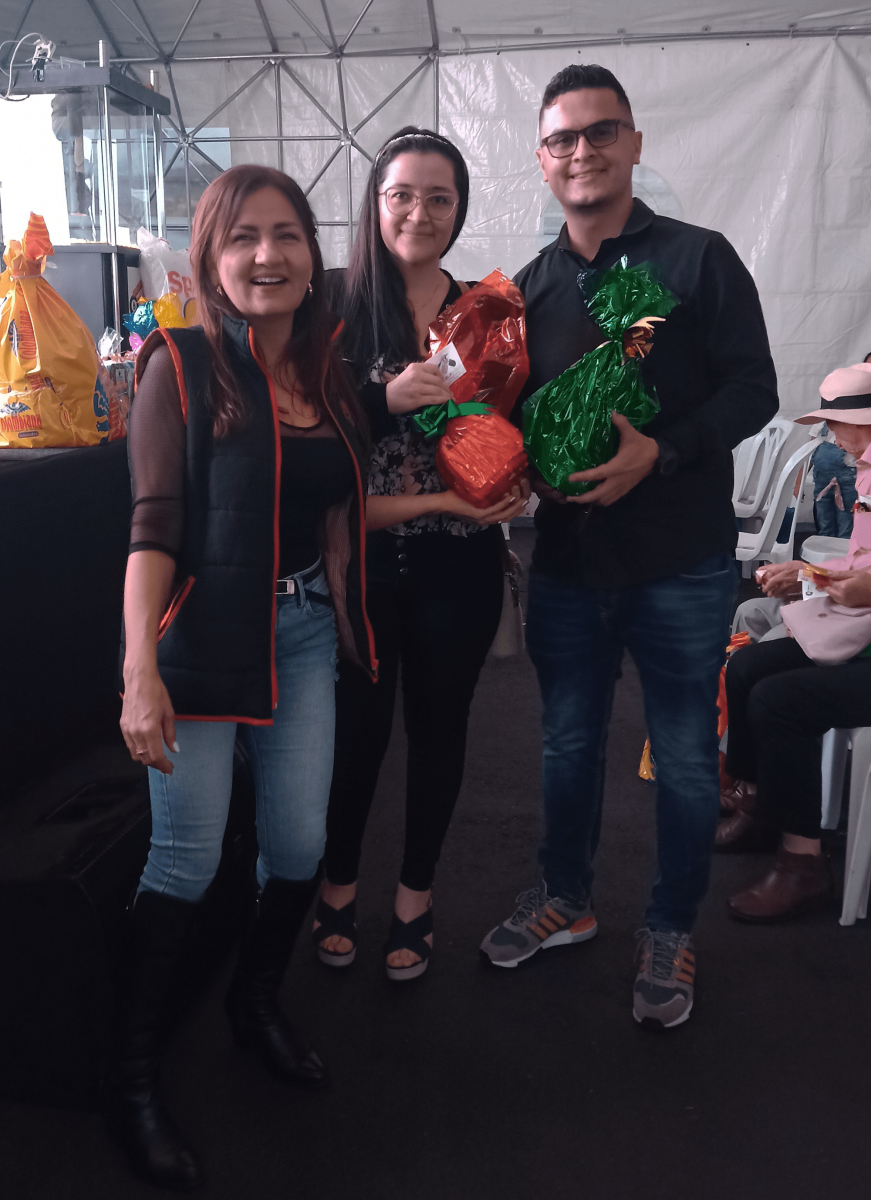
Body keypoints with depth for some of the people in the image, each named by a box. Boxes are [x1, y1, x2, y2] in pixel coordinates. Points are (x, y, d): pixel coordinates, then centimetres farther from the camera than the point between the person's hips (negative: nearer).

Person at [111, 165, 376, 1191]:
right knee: (186, 858, -1)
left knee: (299, 843, 9)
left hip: (305, 632, 5)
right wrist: (140, 670, -20)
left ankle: (256, 1002, 37)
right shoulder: (181, 365, -6)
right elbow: (155, 525, -12)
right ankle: (131, 1077, 20)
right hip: (203, 634, -5)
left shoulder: (326, 372, 10)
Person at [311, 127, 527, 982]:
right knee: (355, 724, 8)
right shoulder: (334, 302, -3)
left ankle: (416, 894, 33)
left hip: (456, 561, 2)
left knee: (438, 726, 12)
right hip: (357, 554, -2)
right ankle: (338, 884, 34)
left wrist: (508, 483, -11)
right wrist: (385, 399, -23)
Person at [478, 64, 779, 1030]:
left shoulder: (699, 259, -2)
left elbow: (753, 389, -7)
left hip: (679, 561, -3)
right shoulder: (531, 286, 10)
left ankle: (670, 932, 29)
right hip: (567, 556, 4)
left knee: (684, 757, 8)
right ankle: (565, 898, 38)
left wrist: (660, 451, -21)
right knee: (567, 742, 16)